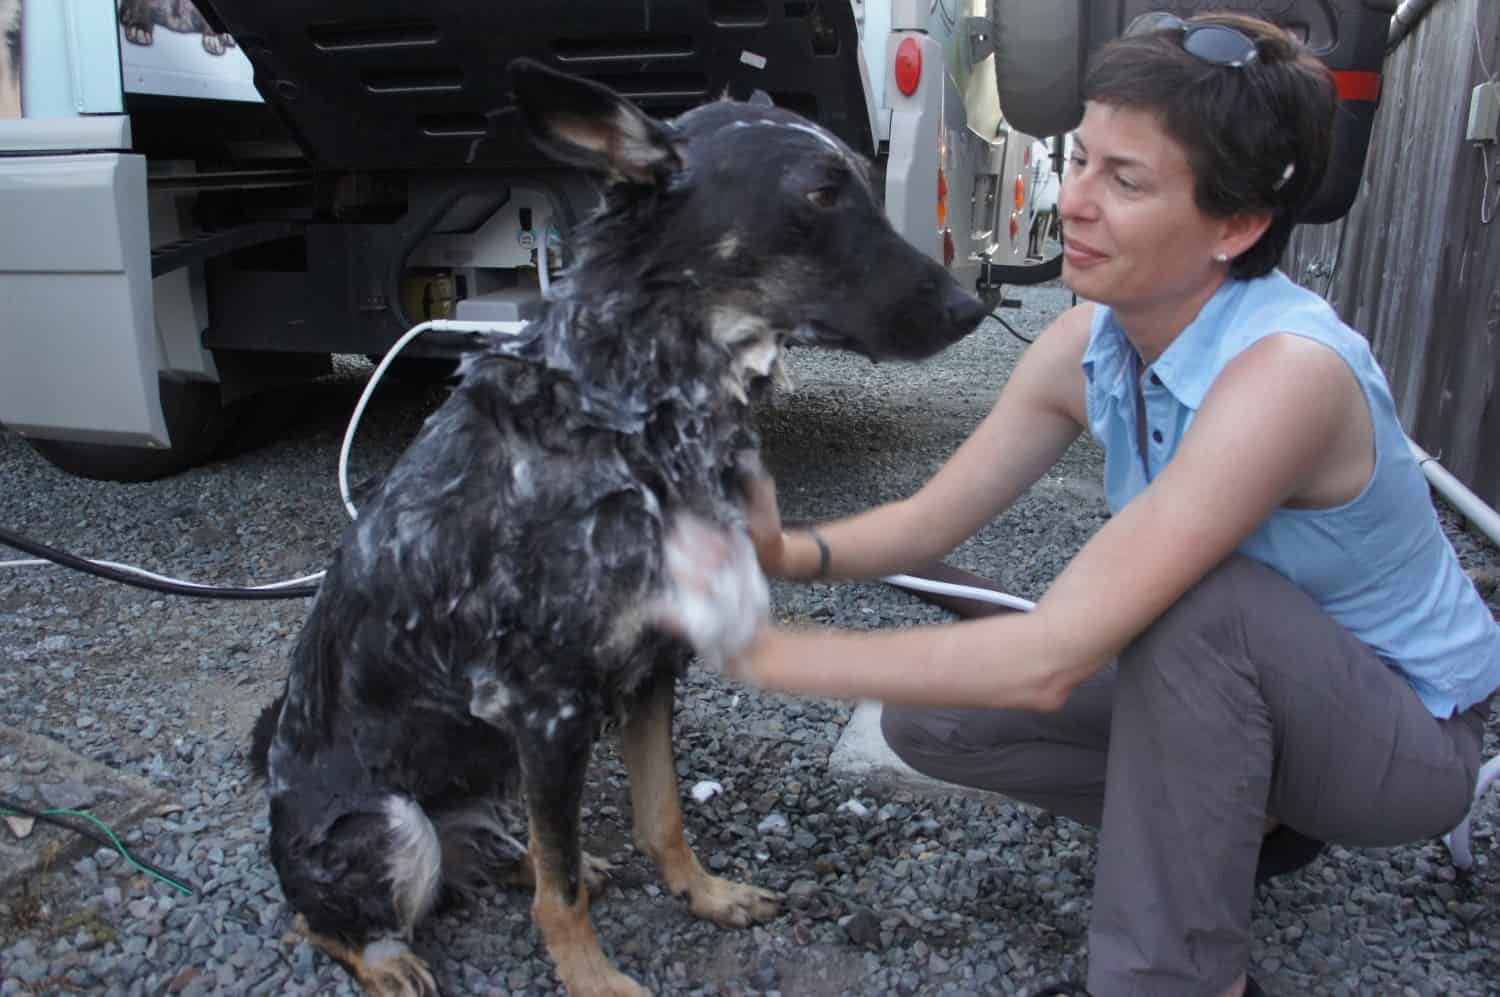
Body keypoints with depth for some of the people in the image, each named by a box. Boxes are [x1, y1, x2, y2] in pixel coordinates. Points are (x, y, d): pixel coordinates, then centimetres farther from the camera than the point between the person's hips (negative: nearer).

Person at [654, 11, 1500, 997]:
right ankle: (1225, 817, 13)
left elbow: (1049, 661, -39)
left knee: (1194, 597, -36)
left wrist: (765, 651, -34)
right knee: (934, 716, -5)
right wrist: (790, 552, -26)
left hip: (1408, 732, -6)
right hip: (1235, 691, 6)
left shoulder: (1285, 369, -35)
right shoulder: (1087, 345, -12)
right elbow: (933, 519, -5)